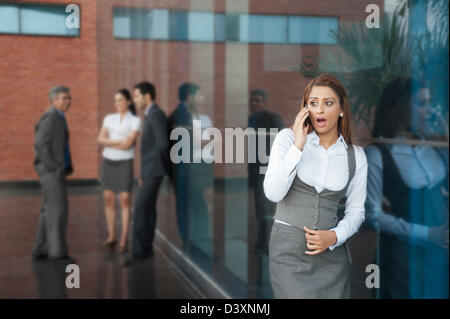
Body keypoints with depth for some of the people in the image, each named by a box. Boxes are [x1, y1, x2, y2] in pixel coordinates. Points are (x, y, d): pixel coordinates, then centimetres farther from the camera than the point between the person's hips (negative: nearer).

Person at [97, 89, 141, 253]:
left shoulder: (136, 121, -5)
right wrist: (120, 142, -17)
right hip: (108, 162, 4)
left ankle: (123, 239, -1)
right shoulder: (109, 118, 8)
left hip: (124, 164, -3)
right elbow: (101, 140, -5)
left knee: (125, 201, -8)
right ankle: (111, 236, 12)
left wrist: (109, 142, -9)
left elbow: (128, 144, -16)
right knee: (109, 200, 2)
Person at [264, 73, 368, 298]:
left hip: (332, 252, 3)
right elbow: (273, 193, -12)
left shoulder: (356, 156, 5)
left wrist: (334, 236, -9)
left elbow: (356, 210, 10)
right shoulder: (288, 138, -2)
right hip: (289, 249, -2)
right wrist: (298, 146, -15)